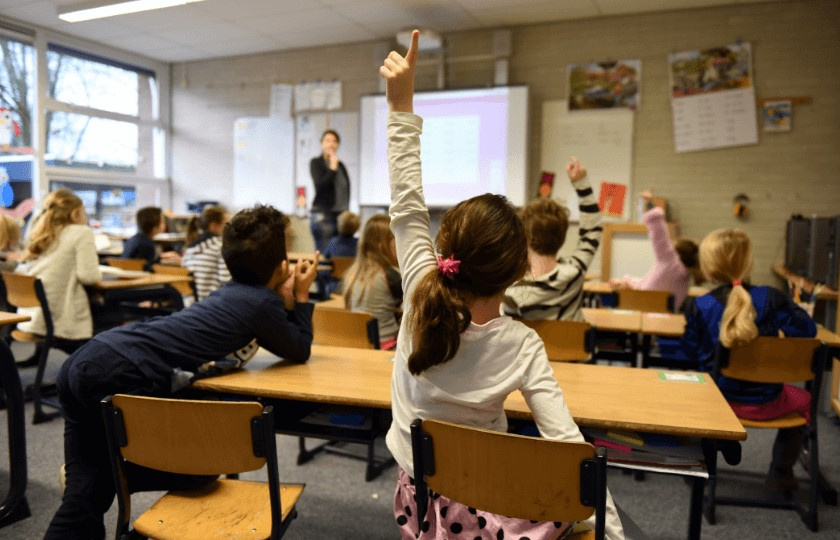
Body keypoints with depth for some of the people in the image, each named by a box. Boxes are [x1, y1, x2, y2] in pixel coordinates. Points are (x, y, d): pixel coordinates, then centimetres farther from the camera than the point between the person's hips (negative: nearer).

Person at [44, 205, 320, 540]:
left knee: (85, 491, 15)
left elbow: (277, 339, 32)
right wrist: (301, 296, 19)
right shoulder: (263, 302, -4)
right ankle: (112, 474, 13)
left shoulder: (234, 292, 21)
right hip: (120, 377, -9)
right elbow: (299, 352, 13)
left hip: (84, 361, 9)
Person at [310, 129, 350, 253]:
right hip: (323, 214, -5)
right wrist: (332, 168, -12)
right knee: (324, 253, -8)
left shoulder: (340, 165, 14)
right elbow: (320, 185, -12)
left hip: (340, 215, 5)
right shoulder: (316, 163, 2)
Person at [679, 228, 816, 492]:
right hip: (765, 403, 0)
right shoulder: (770, 298, -13)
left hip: (718, 399, 1)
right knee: (802, 399, 34)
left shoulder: (699, 306, -13)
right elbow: (807, 330, -10)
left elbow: (689, 351, -5)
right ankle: (780, 473, 34)